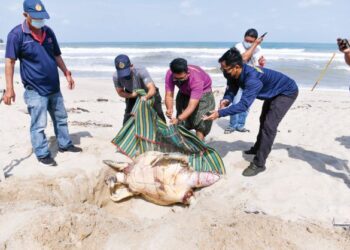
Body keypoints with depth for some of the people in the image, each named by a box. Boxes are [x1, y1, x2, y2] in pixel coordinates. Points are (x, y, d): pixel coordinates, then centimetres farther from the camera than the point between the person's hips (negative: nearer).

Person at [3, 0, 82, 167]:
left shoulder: (48, 32, 6)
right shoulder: (16, 34, -11)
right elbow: (10, 61, -13)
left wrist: (67, 74, 14)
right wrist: (9, 88, -17)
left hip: (54, 87, 6)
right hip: (35, 90, -6)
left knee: (61, 118, 16)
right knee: (38, 124, -1)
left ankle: (64, 144, 32)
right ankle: (42, 154, 13)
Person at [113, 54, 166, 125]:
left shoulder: (141, 71, -39)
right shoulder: (116, 76, -29)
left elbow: (152, 89, -46)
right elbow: (120, 92, -14)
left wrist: (145, 97, -68)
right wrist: (131, 95, -35)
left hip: (150, 94, -2)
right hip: (133, 97, 3)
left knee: (159, 118, -3)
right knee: (127, 121, -1)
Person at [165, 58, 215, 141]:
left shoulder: (196, 79, -42)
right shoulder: (170, 75, -31)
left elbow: (192, 106, -45)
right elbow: (169, 95, -31)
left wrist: (178, 119, -57)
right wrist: (169, 109, -52)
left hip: (203, 92, -4)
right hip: (184, 93, 4)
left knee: (200, 121, -16)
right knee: (182, 121, 1)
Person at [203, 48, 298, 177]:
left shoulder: (252, 78, -42)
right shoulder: (233, 74, -17)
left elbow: (244, 105, -48)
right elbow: (231, 90, -9)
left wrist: (220, 113, -53)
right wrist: (226, 99, -33)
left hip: (287, 92, -9)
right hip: (273, 92, 9)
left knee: (269, 126, -18)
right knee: (264, 120, 24)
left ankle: (259, 164, -11)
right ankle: (258, 148, 46)